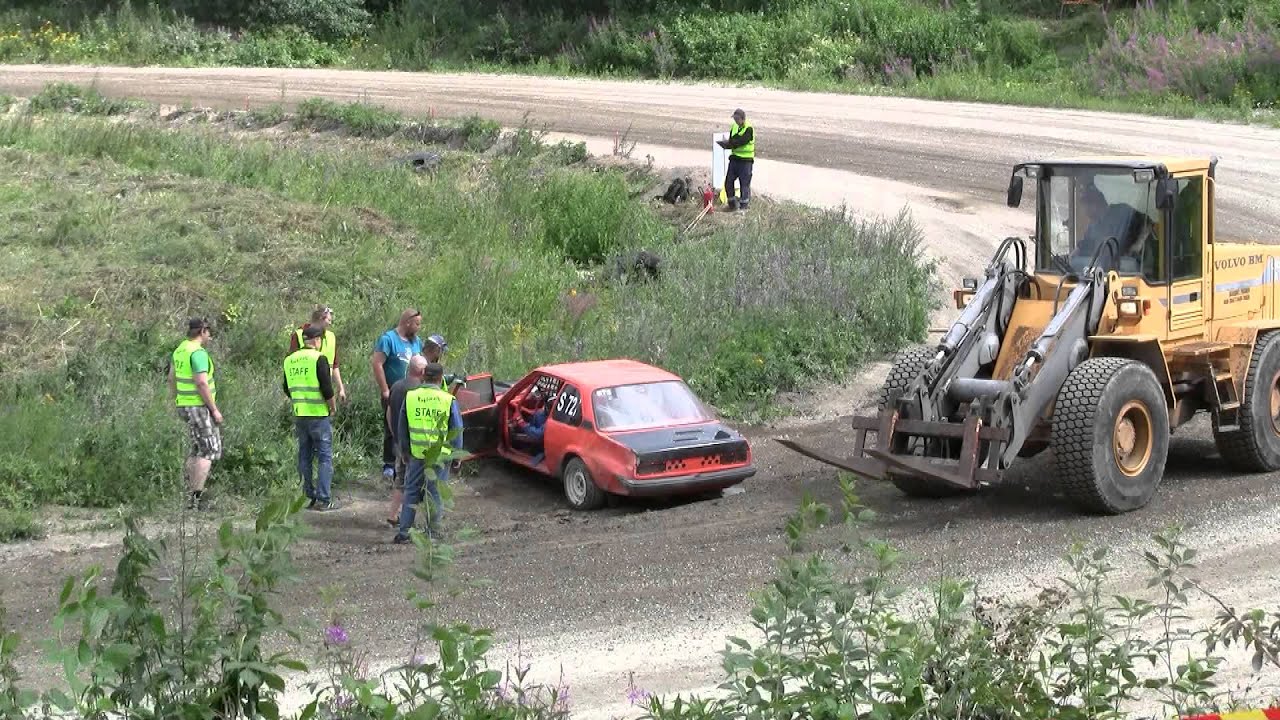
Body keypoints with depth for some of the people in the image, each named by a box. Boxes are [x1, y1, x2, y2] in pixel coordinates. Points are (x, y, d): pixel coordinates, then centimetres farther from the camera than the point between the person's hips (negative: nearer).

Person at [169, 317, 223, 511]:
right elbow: (201, 383, -24)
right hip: (200, 407, -9)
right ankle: (195, 498, -13)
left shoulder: (180, 350, 11)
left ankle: (190, 492, 22)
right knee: (210, 450, -6)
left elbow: (172, 378, 19)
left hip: (185, 406, 9)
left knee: (198, 447, 20)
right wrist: (214, 409, -19)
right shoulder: (198, 352, -18)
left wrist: (177, 400, 28)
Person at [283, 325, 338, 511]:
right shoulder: (318, 358, -11)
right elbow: (327, 388, -15)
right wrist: (332, 408, 0)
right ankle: (323, 499, -4)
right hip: (318, 414, -6)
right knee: (325, 457, 0)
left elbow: (287, 389, 15)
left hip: (299, 415, 6)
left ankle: (307, 497, 15)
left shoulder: (289, 360, 9)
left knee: (304, 457, 13)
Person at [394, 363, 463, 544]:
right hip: (440, 456, -1)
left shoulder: (410, 397, -2)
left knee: (411, 493, 10)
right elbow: (457, 431, -1)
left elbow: (401, 429, 8)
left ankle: (403, 532, 8)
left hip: (416, 454, 1)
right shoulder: (448, 400, -7)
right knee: (436, 495, 9)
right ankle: (433, 532, 13)